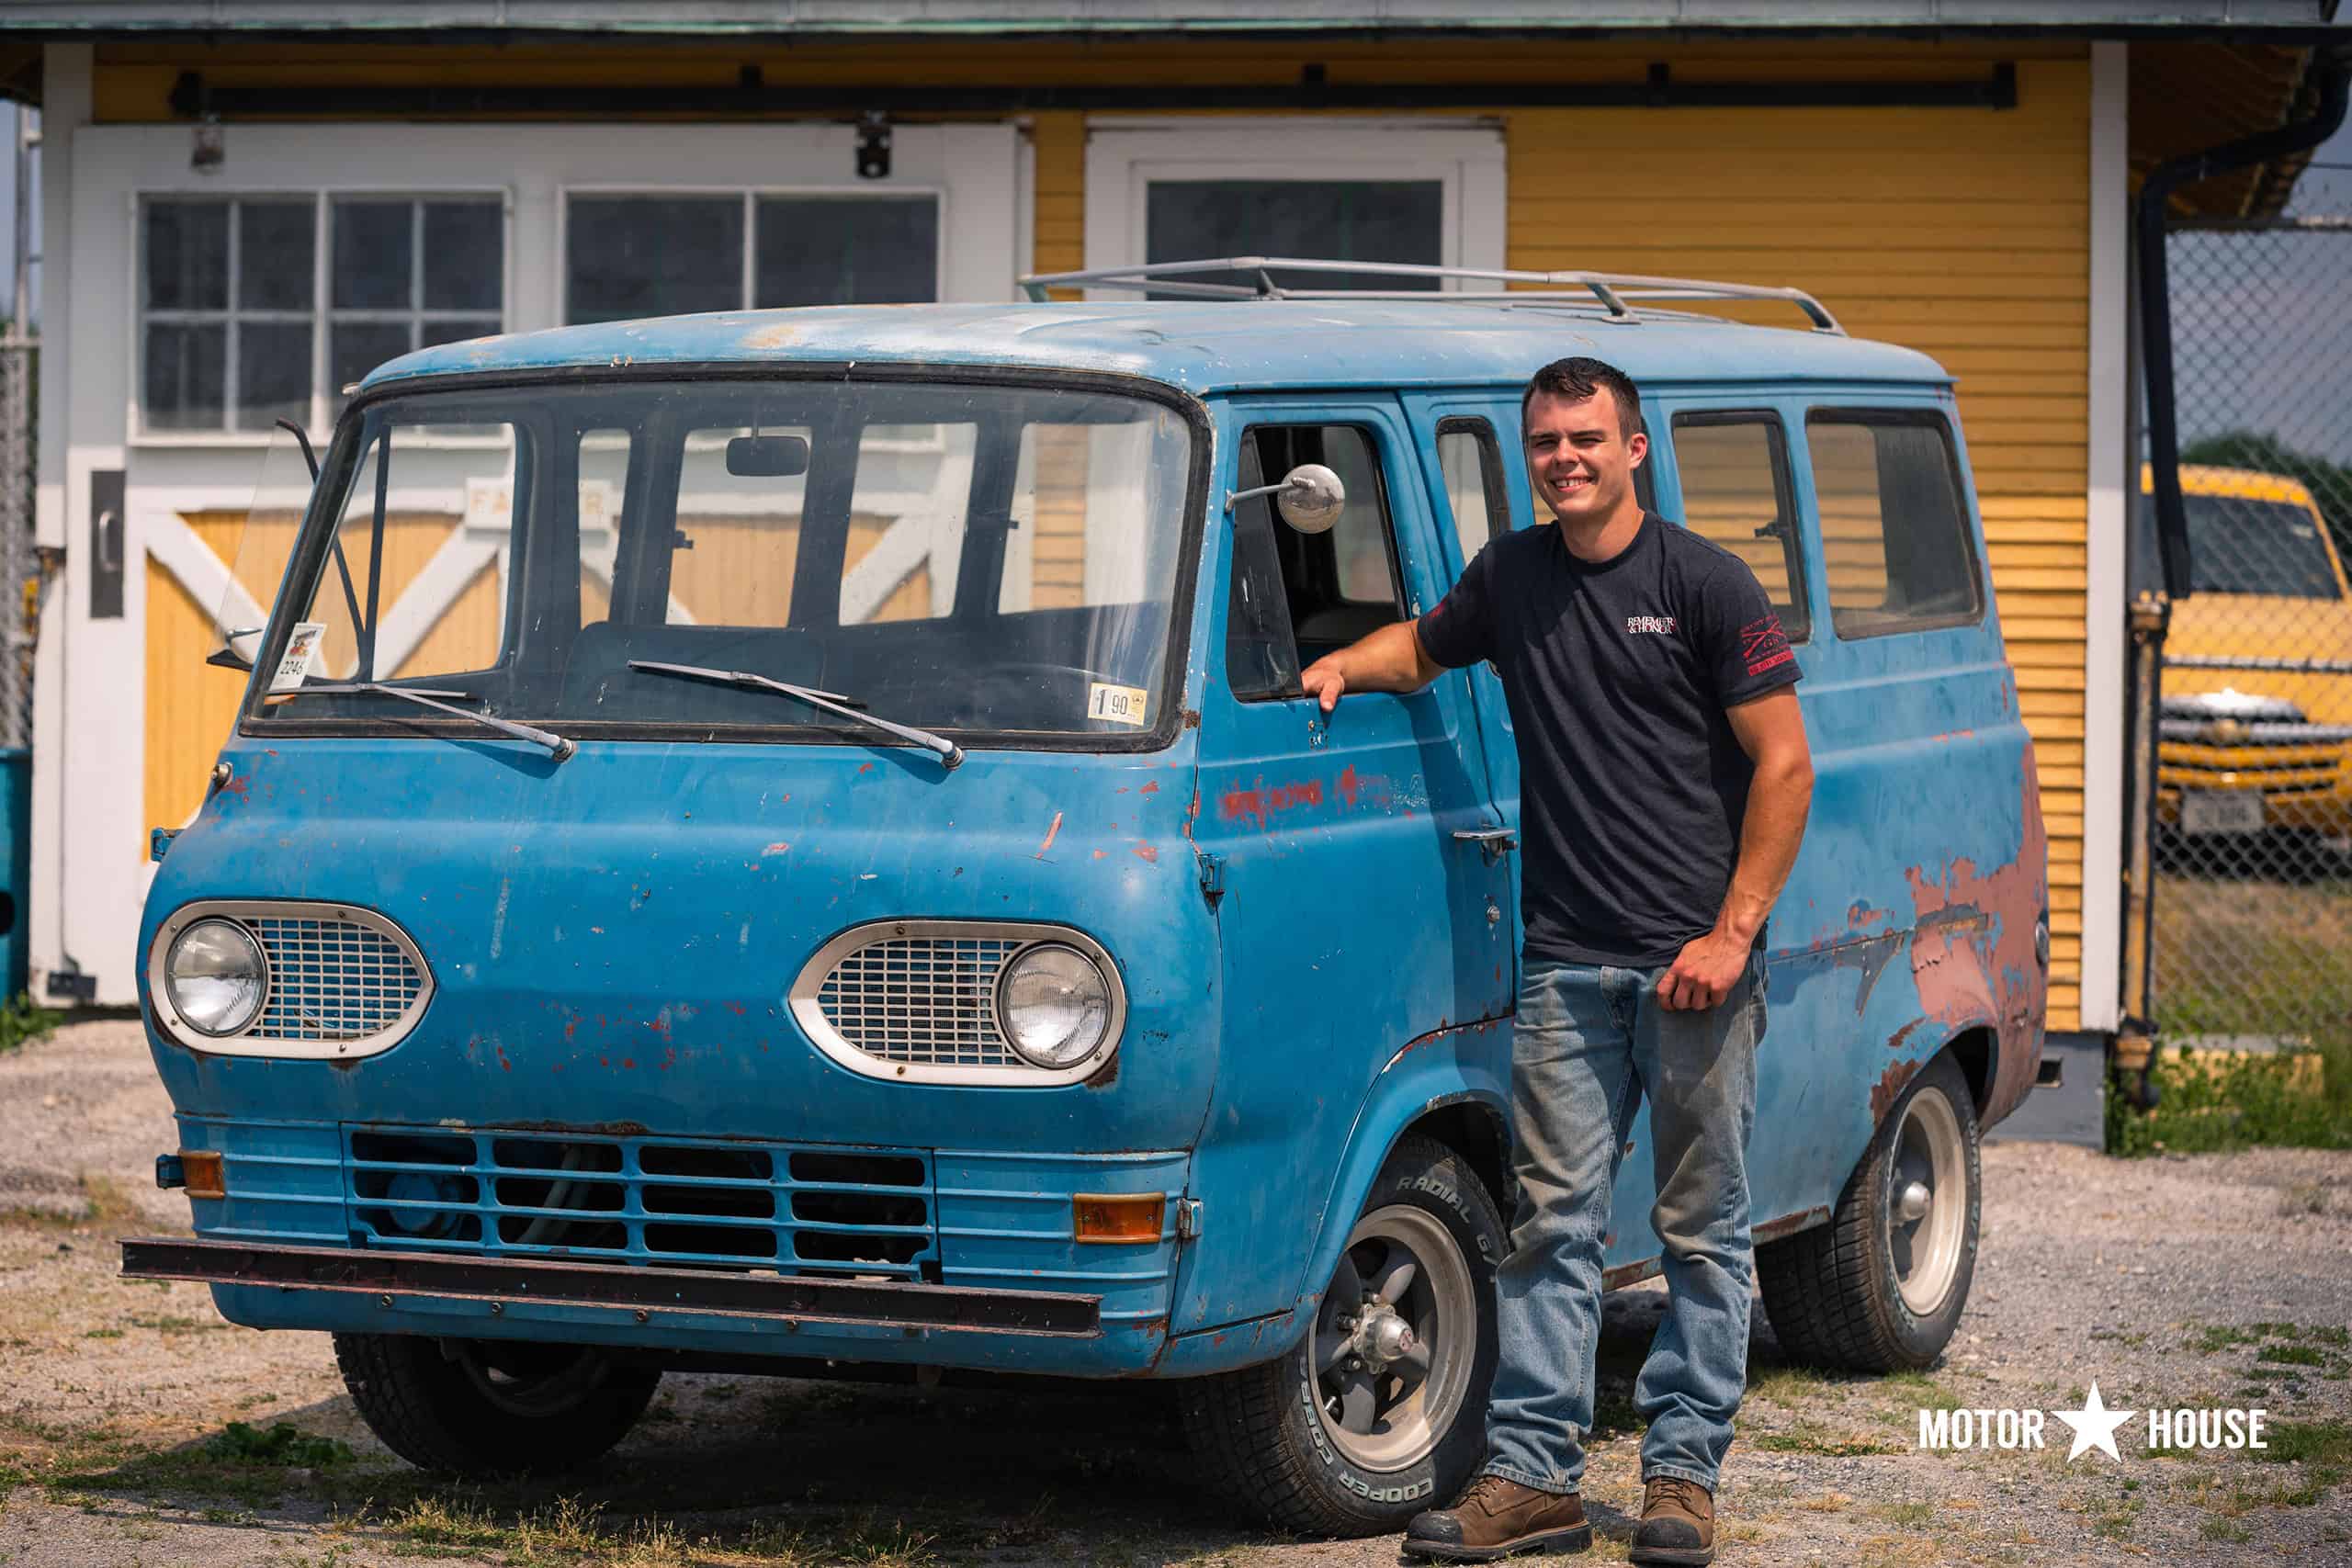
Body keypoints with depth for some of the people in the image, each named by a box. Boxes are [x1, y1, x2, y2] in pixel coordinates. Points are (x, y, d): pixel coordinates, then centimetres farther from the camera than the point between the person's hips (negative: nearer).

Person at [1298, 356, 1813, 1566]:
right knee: (1553, 1224, 2)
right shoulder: (1511, 576, 10)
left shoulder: (1706, 584, -4)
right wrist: (1344, 665, 8)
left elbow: (1784, 765, -5)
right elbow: (1424, 646, 31)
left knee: (1702, 1228, 3)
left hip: (1695, 964, -4)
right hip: (1566, 965, 4)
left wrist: (1733, 934, -12)